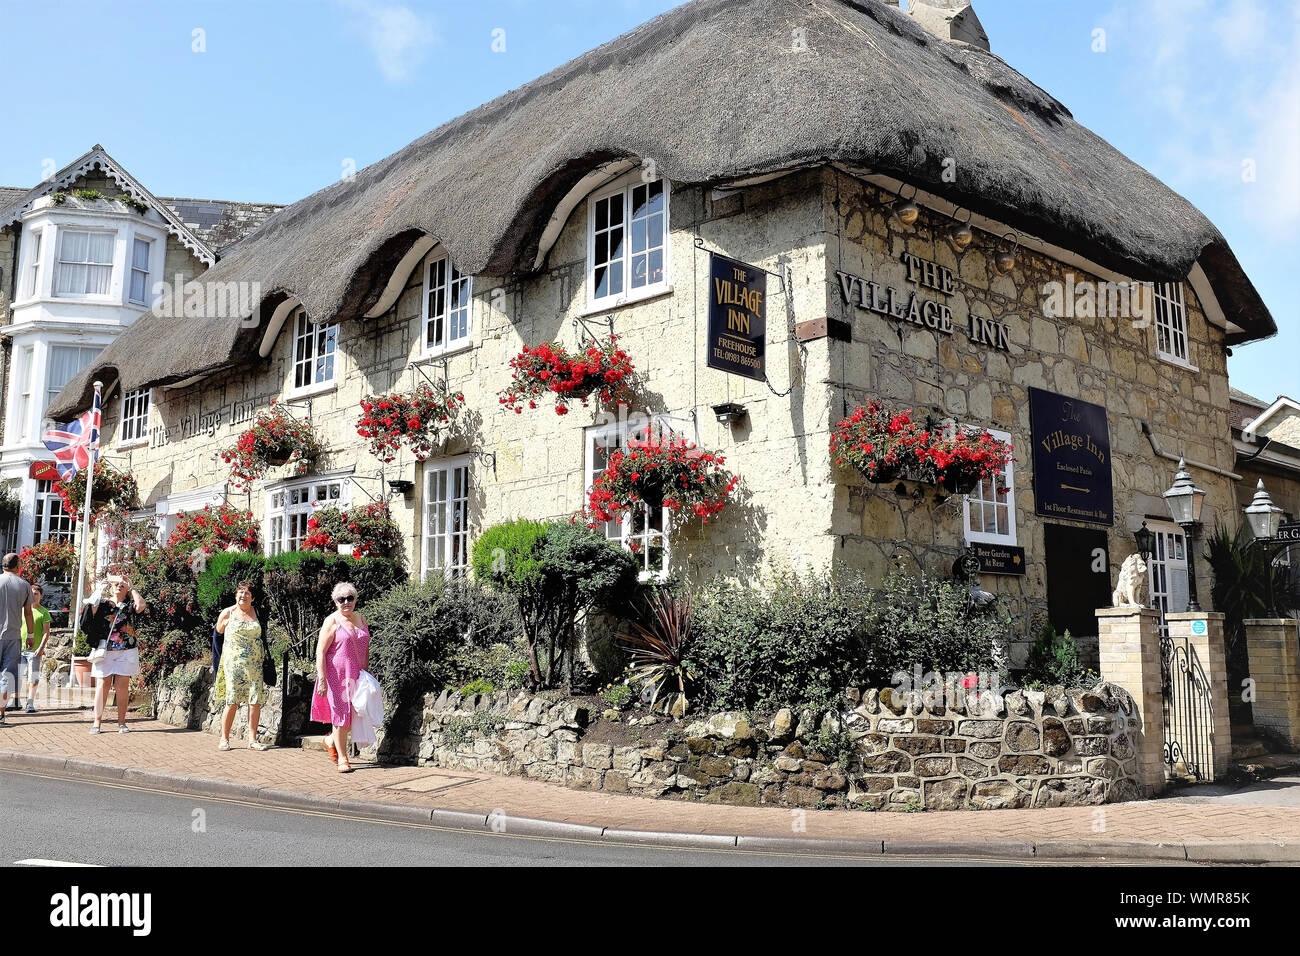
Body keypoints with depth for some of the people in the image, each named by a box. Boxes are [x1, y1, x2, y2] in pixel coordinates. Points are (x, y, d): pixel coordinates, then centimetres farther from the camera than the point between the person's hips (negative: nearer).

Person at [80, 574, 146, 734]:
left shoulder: (130, 606, 11)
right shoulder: (103, 604, 12)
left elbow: (140, 605, -11)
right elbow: (91, 605, -8)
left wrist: (131, 588, 1)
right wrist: (102, 586, -4)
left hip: (126, 652, 0)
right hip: (105, 651, 0)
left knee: (122, 686, -2)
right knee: (102, 685, -2)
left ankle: (121, 722, 5)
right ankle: (97, 722, 3)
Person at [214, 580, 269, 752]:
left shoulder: (257, 613, 10)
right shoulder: (227, 614, 3)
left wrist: (264, 658, 15)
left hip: (255, 665, 3)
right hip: (233, 663, -3)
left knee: (255, 701, -2)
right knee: (232, 702, -8)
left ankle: (252, 739, 5)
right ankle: (224, 739, 5)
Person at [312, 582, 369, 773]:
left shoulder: (361, 618, 10)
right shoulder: (332, 621, -8)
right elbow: (320, 652, -12)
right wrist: (322, 679, -18)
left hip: (357, 676, 6)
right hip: (337, 675, -6)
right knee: (341, 713, -3)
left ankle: (331, 740, 33)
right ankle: (342, 758, 8)